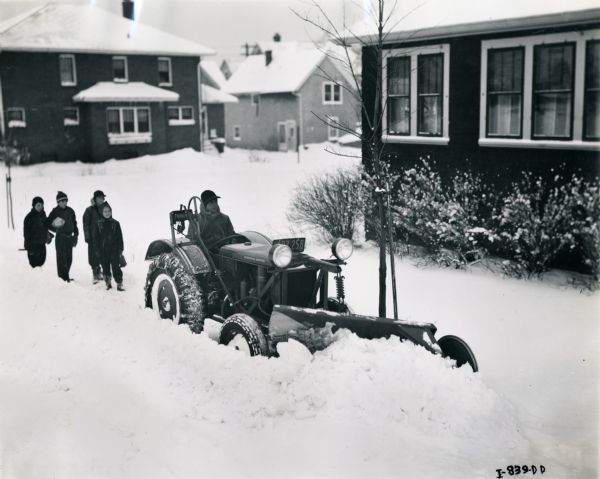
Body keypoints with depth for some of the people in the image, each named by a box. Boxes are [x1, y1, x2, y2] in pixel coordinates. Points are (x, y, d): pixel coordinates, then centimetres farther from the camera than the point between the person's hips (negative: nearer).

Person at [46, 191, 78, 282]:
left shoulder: (70, 211, 9)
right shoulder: (55, 212, -4)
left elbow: (74, 224, 16)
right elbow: (47, 224, -4)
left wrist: (75, 236, 13)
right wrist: (55, 228, -22)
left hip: (69, 237, 5)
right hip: (60, 237, -5)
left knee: (69, 258, 8)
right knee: (62, 258, -7)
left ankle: (65, 276, 19)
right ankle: (63, 277, -5)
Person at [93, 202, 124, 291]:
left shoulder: (115, 223, 1)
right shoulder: (98, 224, 3)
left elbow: (120, 237, 2)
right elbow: (95, 237, 4)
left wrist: (120, 249, -2)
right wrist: (97, 249, -2)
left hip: (114, 250, -1)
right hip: (103, 250, 1)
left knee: (116, 266, -4)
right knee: (105, 267, 8)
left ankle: (119, 284, -1)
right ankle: (108, 283, 21)